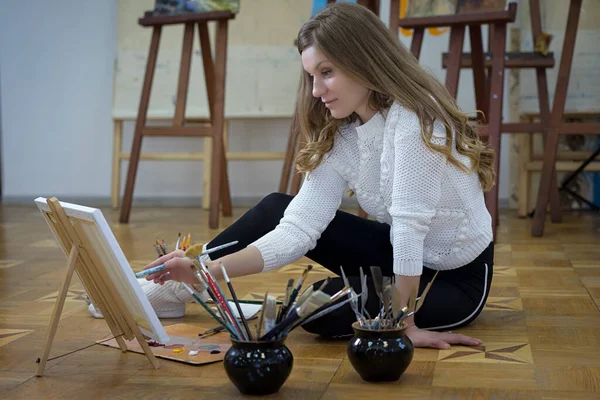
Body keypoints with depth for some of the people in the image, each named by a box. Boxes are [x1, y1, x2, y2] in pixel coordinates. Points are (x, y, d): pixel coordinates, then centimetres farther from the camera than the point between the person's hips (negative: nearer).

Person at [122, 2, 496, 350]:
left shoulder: (416, 118, -26)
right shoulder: (338, 139, -5)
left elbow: (410, 224, -29)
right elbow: (297, 229, -14)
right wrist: (205, 270, -23)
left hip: (456, 278, -6)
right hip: (402, 259, 7)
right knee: (278, 210, 0)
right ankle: (177, 288, 13)